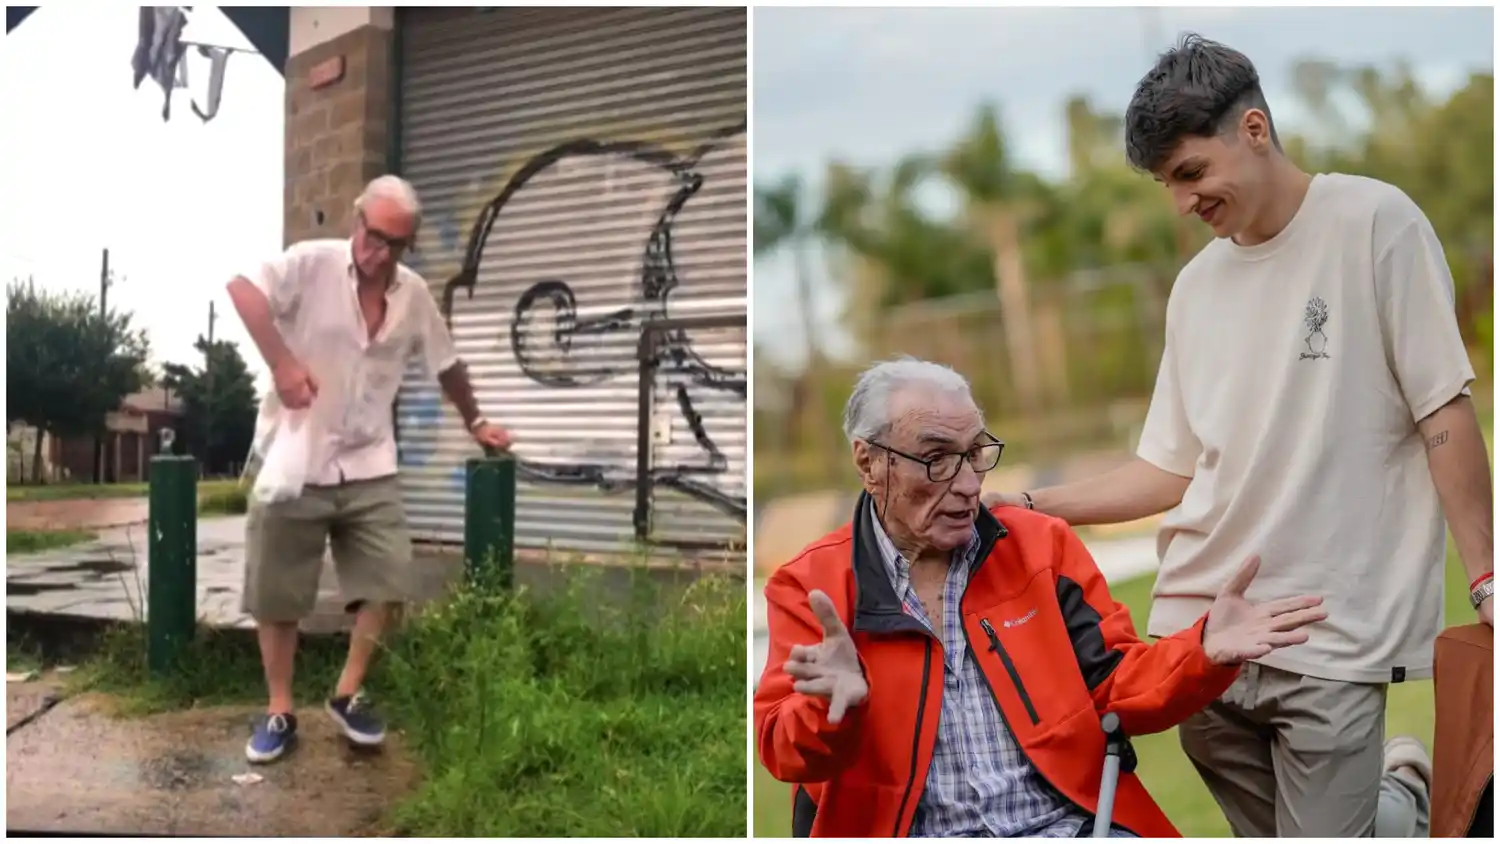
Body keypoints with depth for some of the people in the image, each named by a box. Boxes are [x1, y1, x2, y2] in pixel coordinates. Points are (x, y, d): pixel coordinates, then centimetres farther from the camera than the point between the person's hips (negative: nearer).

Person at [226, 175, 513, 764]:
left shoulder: (415, 295, 5)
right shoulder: (311, 263, -9)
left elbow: (447, 365, 18)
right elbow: (241, 287, -22)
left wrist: (475, 422, 27)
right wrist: (282, 362, -28)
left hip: (367, 467, 4)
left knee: (385, 584, 0)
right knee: (276, 595, 4)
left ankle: (348, 695, 19)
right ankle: (280, 712, 19)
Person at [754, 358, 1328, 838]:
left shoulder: (1043, 545, 9)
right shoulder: (808, 586, 2)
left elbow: (1112, 686, 8)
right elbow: (784, 752, -4)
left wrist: (1204, 652, -10)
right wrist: (838, 703, -25)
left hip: (1073, 824, 2)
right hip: (913, 833, -2)